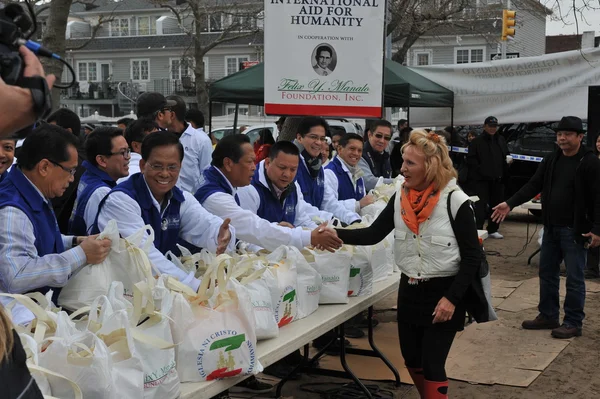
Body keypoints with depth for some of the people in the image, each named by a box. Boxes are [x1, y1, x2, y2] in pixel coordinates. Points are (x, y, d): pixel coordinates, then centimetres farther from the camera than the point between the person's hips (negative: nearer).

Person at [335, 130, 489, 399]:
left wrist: (452, 298, -19)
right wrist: (335, 234, -17)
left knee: (432, 365, -3)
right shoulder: (400, 198, -1)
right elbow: (373, 234, -3)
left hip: (443, 292, -6)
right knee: (412, 360, 15)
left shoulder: (456, 202, -17)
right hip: (409, 291, 6)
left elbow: (472, 256, -14)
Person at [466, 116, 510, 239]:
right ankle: (478, 230, -11)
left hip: (498, 179, 6)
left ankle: (493, 230, 21)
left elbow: (506, 156, 27)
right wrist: (480, 170, -16)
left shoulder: (501, 141, 15)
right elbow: (471, 159, -9)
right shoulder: (477, 142, -4)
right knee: (481, 205, -12)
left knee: (496, 205, 11)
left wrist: (508, 161, 9)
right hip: (481, 179, -6)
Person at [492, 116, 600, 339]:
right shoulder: (550, 160, 9)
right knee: (547, 273, 13)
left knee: (574, 278, 1)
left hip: (575, 230, -7)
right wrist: (510, 204, -6)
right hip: (551, 228, 7)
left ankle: (573, 323, 10)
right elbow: (533, 186, 6)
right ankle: (548, 316, 25)